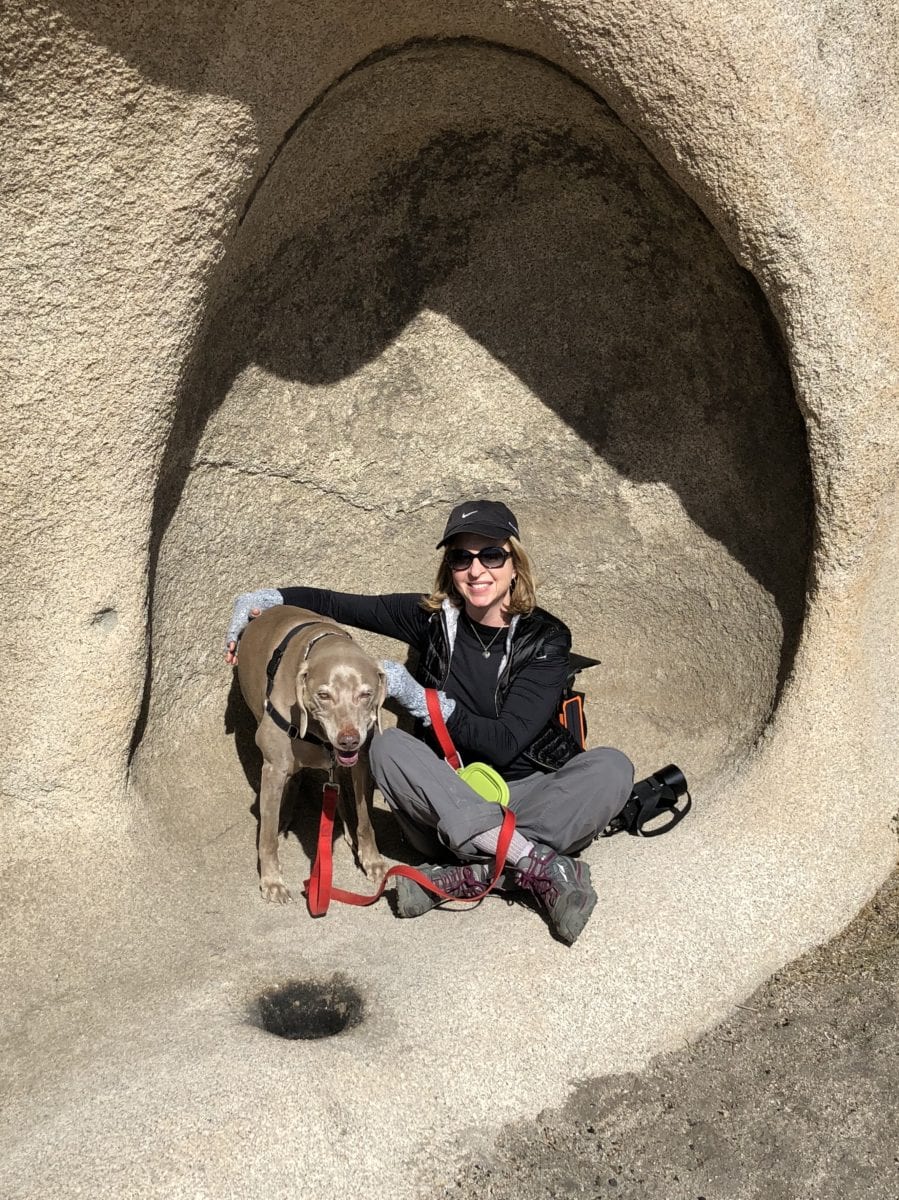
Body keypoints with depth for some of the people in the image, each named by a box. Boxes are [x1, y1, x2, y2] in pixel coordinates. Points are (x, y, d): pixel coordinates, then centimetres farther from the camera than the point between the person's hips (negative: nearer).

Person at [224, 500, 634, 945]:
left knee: (611, 766, -28)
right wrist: (268, 598, -4)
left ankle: (467, 874, -35)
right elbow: (339, 605, 9)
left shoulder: (544, 639, -8)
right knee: (388, 746, -28)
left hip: (527, 796, -2)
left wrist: (419, 698, -21)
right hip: (449, 801, 2)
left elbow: (505, 744, -17)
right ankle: (540, 864, -36)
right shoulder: (435, 617, -1)